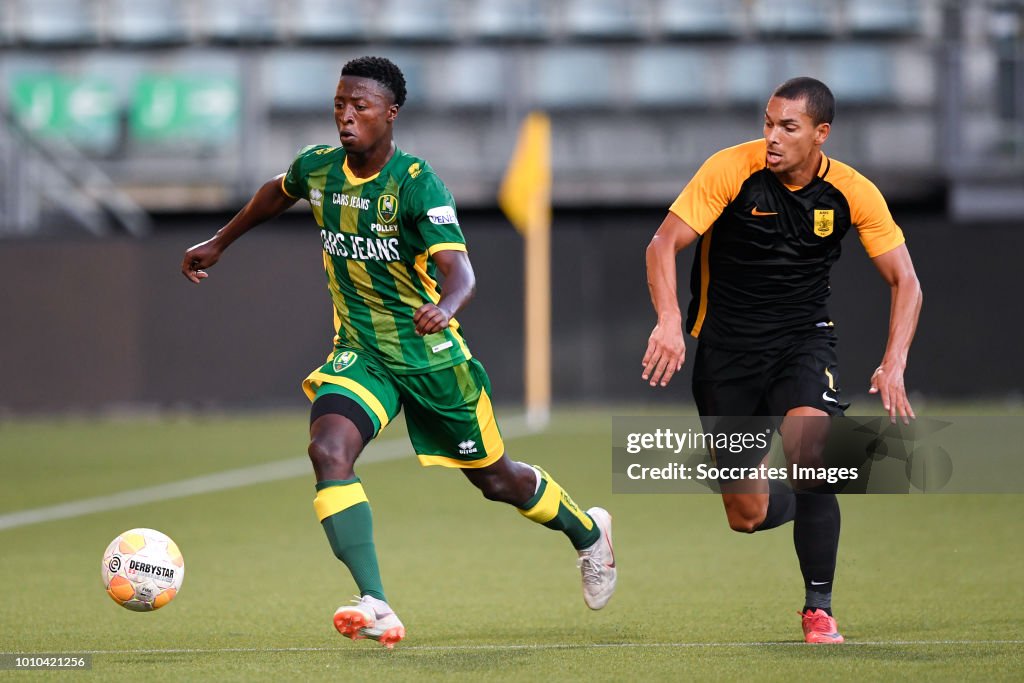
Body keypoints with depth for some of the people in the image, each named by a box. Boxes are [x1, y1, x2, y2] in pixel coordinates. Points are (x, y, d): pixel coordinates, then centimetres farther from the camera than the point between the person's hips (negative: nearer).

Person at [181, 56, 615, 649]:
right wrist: (220, 243, 28)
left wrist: (446, 306, -56)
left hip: (431, 354, -4)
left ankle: (588, 532, 45)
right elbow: (276, 194, 21)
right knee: (328, 448, -26)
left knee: (495, 477, 12)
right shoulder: (317, 169, -5)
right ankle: (376, 607, -33)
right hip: (359, 352, 4)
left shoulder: (416, 183, -22)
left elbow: (460, 270, -34)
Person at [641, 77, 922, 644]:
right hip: (726, 343, 0)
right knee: (748, 517, 0)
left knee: (808, 448, -30)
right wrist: (669, 320, -33)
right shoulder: (731, 170, -14)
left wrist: (894, 365, -19)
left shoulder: (853, 193, -9)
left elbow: (905, 282, -4)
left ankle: (819, 607, -14)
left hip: (802, 337, 0)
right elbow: (663, 244, -16)